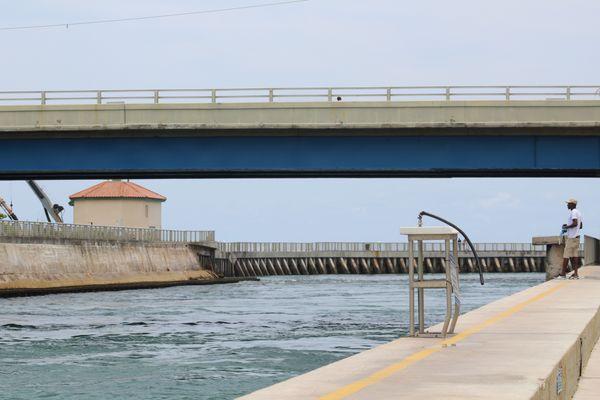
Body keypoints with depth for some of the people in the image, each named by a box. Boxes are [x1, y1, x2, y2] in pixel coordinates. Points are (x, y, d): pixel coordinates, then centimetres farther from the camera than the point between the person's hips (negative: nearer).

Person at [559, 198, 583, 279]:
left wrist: (566, 227, -11)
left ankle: (563, 273, -6)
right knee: (574, 255, 6)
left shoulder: (573, 212, -12)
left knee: (566, 255, -6)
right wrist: (568, 226, 18)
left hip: (571, 237, -10)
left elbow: (575, 223, -25)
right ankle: (575, 273, 2)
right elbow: (581, 226, 23)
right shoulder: (579, 213, 18)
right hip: (576, 237, 10)